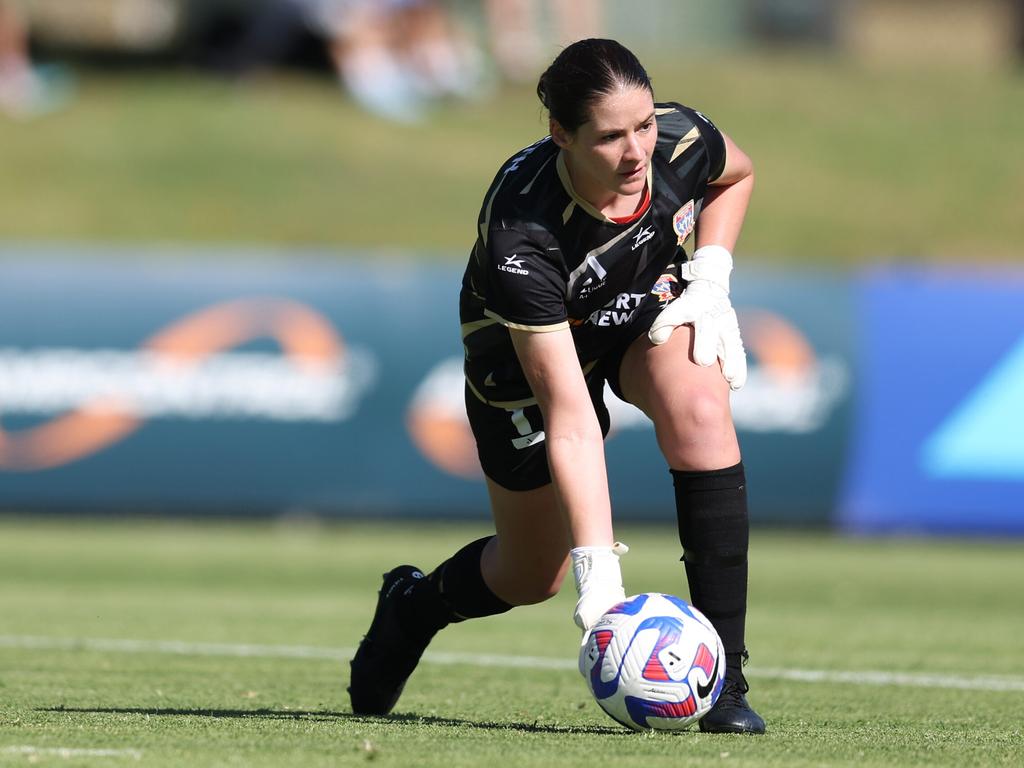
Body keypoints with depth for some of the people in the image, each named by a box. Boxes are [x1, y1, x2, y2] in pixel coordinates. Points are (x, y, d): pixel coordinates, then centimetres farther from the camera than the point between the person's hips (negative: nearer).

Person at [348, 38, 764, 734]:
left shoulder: (683, 139, -30)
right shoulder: (521, 236, -42)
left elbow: (737, 174, 0)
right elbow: (570, 420, -42)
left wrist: (709, 280, -15)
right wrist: (599, 567, -46)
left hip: (655, 306, 3)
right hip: (527, 348, -3)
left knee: (697, 412, -32)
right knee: (531, 577, 8)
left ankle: (725, 680, -27)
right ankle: (413, 604, 47)